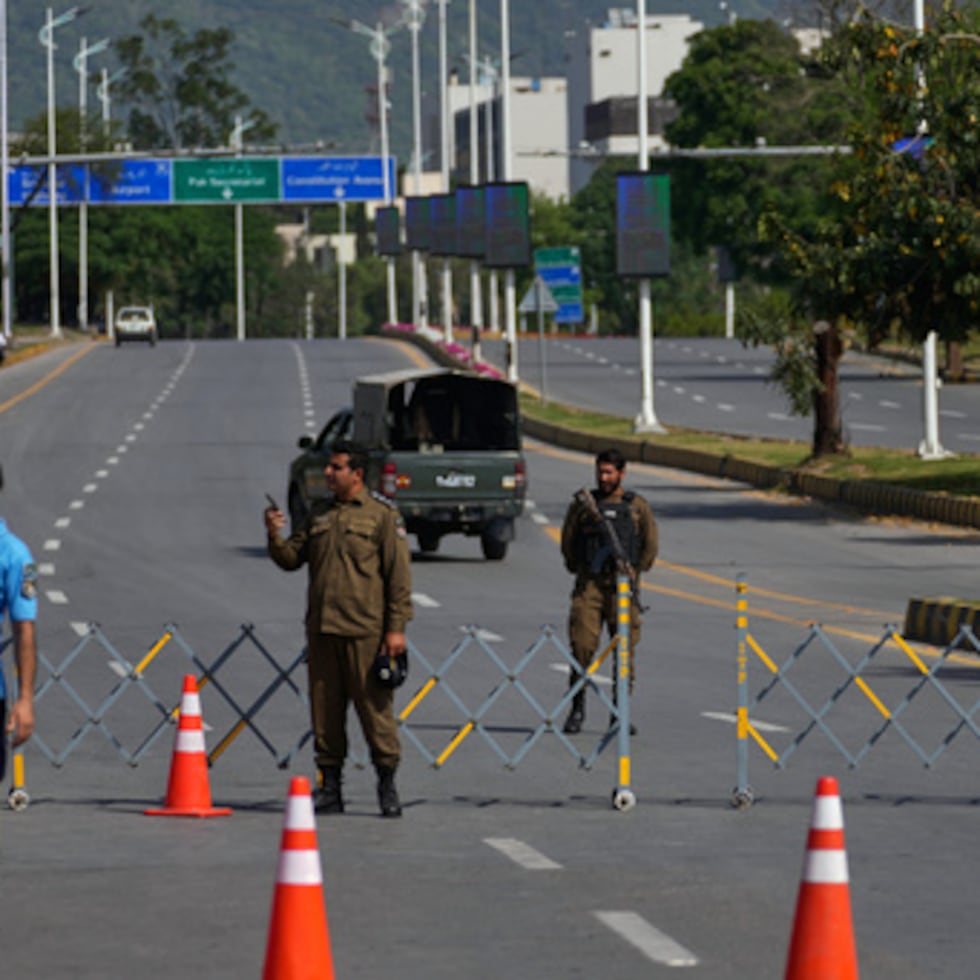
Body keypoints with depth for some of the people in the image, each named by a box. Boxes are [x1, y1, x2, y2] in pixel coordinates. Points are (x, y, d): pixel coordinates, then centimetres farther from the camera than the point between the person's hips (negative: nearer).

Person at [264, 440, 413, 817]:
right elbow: (291, 558, 16)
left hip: (364, 631, -5)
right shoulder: (319, 514, 16)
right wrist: (275, 536, -5)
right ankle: (329, 788, 12)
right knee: (324, 709, 6)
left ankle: (387, 786, 5)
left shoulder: (382, 515, -1)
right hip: (321, 630, 5)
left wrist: (397, 627, -9)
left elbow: (399, 574, -4)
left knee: (375, 707, -4)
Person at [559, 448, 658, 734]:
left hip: (623, 589, 0)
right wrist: (579, 571, 7)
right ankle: (577, 710, 0)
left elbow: (650, 546, 13)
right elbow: (567, 542, 13)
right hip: (589, 585, 0)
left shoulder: (637, 507, 8)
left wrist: (633, 574, 9)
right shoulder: (582, 504, 8)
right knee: (582, 647, -9)